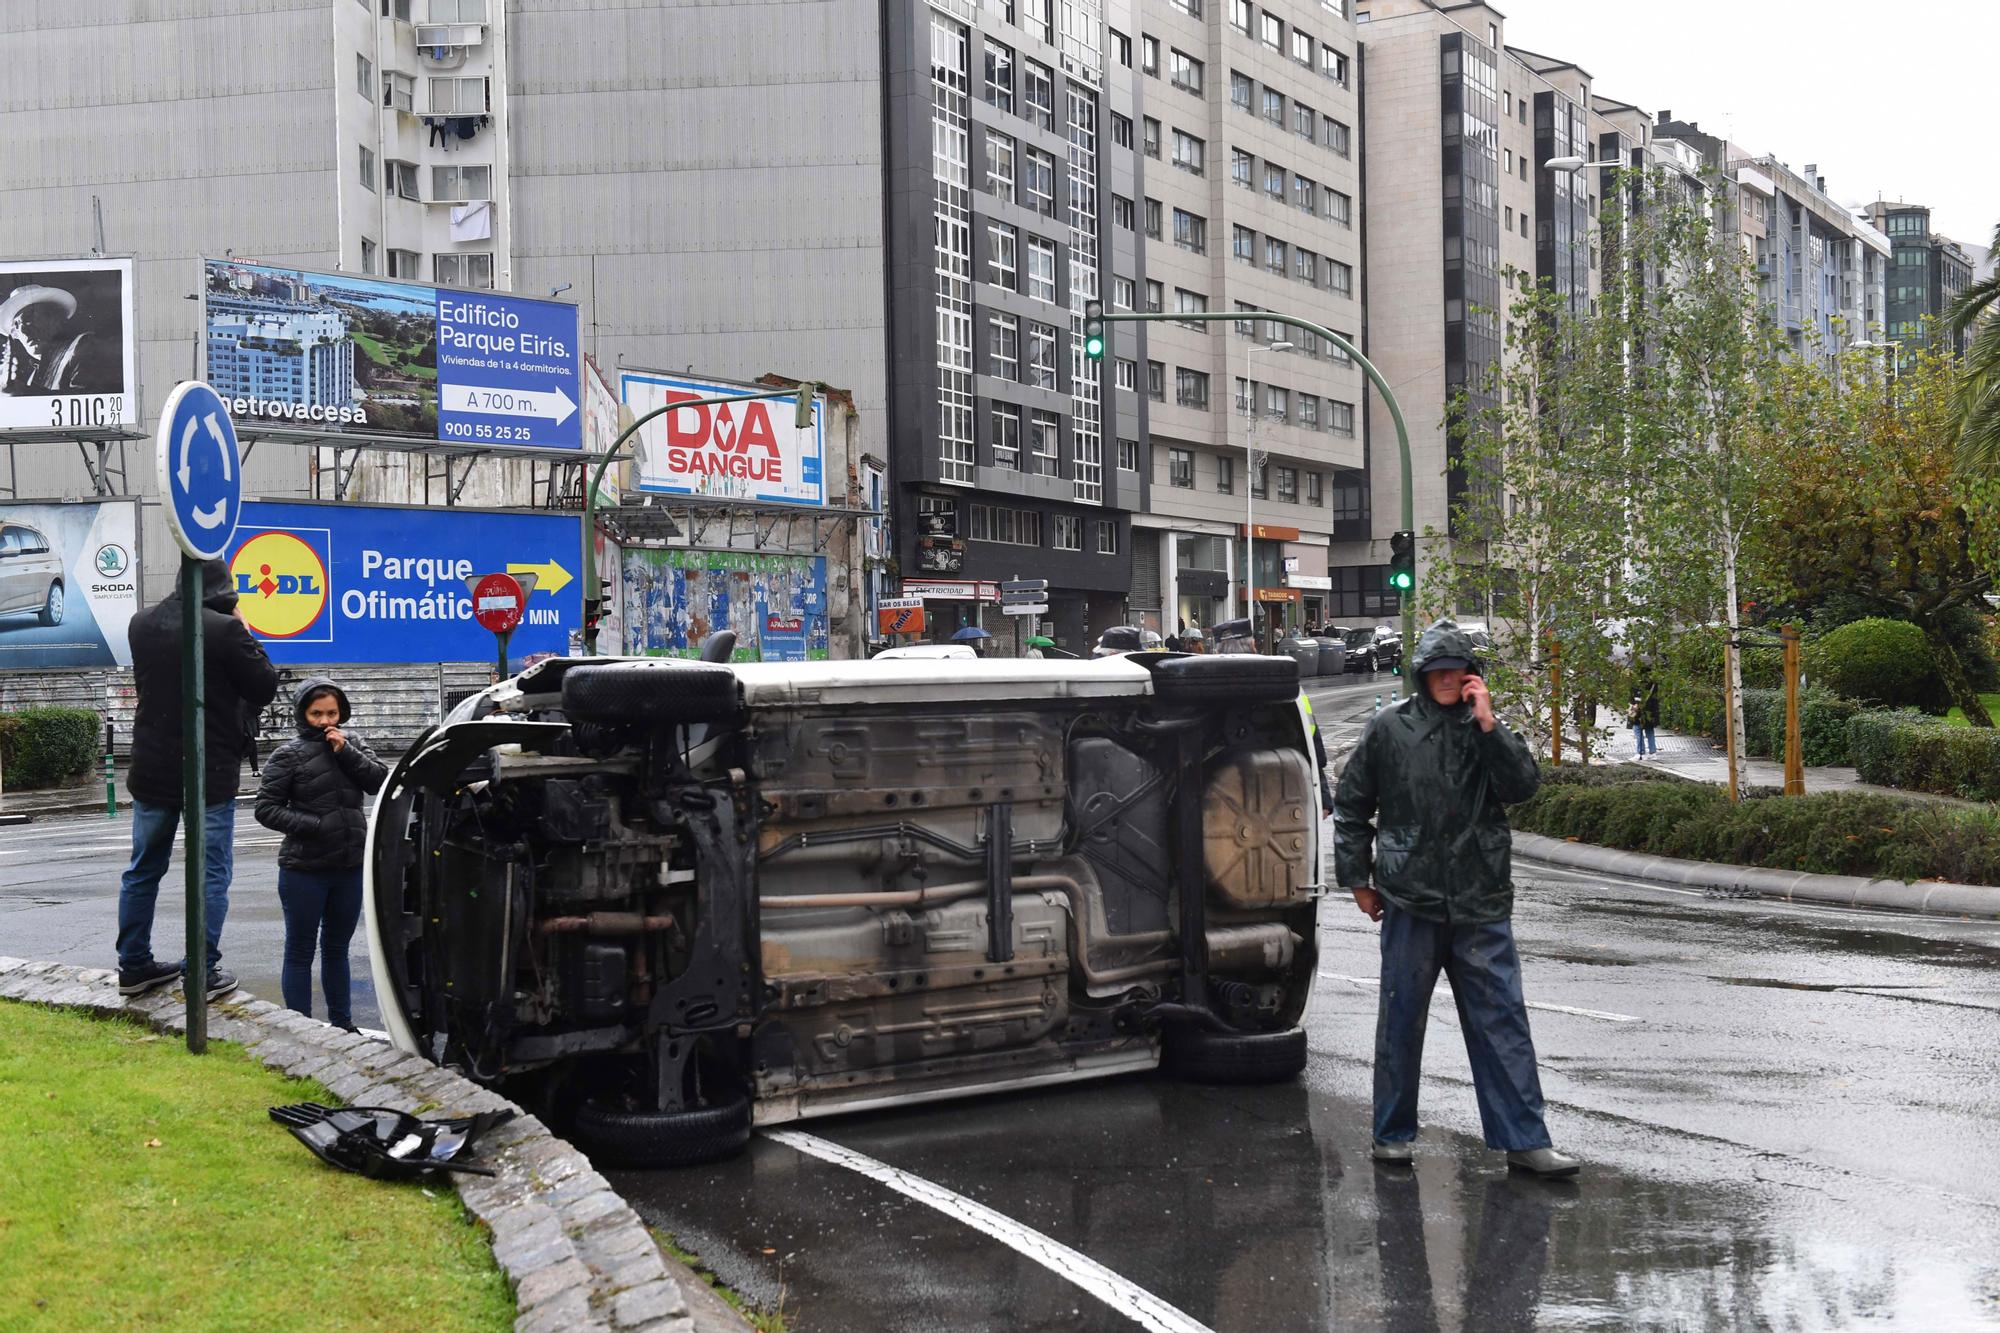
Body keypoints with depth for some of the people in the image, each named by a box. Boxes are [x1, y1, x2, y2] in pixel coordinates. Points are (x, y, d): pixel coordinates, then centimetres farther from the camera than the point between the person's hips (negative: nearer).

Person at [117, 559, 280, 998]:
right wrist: (246, 636, 2)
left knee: (143, 869, 16)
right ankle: (202, 973, 2)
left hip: (152, 769, 5)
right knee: (211, 874, 3)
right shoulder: (225, 629, -18)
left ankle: (134, 965, 22)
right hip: (211, 772, -5)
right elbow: (264, 688, -10)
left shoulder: (143, 624, 1)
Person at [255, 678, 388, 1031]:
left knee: (337, 949, 17)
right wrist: (315, 826, -18)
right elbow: (266, 808, -9)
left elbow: (379, 782, -4)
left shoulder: (352, 744, 6)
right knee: (300, 952, 4)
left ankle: (342, 1024, 27)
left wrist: (346, 753, -14)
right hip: (304, 870, -5)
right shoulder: (289, 755, -7)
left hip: (349, 868, 5)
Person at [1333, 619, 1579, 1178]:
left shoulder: (1487, 729, 9)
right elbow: (1351, 806, 10)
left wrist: (1488, 724, -13)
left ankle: (1524, 1139, 3)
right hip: (1410, 901, -1)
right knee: (1401, 1021, 6)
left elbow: (1523, 785, -7)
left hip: (1481, 902, 1)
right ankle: (1393, 1133, 19)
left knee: (1502, 1018, 0)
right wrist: (1358, 878, 8)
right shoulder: (1390, 728, 4)